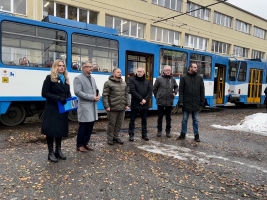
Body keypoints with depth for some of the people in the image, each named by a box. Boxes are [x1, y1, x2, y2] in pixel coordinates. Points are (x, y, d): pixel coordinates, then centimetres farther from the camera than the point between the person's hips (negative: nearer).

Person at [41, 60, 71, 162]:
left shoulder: (65, 79, 14)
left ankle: (58, 150, 25)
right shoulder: (50, 78, -5)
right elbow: (44, 93, -12)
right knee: (51, 130, 1)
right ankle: (51, 153, 12)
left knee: (61, 129, 12)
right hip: (52, 109, -6)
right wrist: (58, 98, -23)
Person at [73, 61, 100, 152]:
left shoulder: (92, 78, 18)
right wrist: (92, 97, -19)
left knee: (90, 126, 12)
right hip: (84, 106, -7)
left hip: (93, 106, 8)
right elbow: (78, 92, -16)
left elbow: (96, 89, 23)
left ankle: (85, 143, 26)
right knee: (83, 126, 0)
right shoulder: (78, 78, -7)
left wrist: (97, 96, -1)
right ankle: (79, 145, 15)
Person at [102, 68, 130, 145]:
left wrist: (127, 104, 8)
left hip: (122, 108, 6)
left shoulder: (124, 83, 15)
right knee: (111, 123, 4)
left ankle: (116, 137, 27)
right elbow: (105, 95, -10)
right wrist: (106, 106, -16)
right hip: (113, 108, -6)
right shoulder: (108, 83, -6)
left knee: (119, 123, 12)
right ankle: (110, 138, 17)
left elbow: (126, 95, 17)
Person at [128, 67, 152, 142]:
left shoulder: (147, 82, 13)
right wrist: (141, 99, -16)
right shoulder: (132, 80, -1)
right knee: (132, 120, 2)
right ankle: (131, 135, 11)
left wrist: (145, 100, -12)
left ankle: (144, 134, 23)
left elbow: (150, 92, 4)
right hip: (135, 104, -4)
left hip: (144, 104, 4)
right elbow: (132, 91, -12)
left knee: (144, 120, 12)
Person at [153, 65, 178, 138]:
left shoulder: (172, 79, 6)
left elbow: (176, 87, 20)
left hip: (169, 102, 3)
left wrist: (175, 92, 2)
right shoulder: (159, 79, -4)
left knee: (168, 117, 11)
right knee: (160, 117, 8)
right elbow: (154, 89, 1)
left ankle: (168, 131, 22)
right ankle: (159, 130, 21)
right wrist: (157, 96, 3)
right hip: (160, 102, -2)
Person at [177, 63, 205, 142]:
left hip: (196, 104, 2)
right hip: (186, 103, -1)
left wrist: (202, 101, 2)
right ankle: (183, 134, 21)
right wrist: (180, 101, -10)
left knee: (196, 120, 9)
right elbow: (181, 91, -3)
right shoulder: (184, 78, -1)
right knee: (184, 120, 9)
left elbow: (202, 91, 8)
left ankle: (196, 135, 19)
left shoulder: (200, 78, 7)